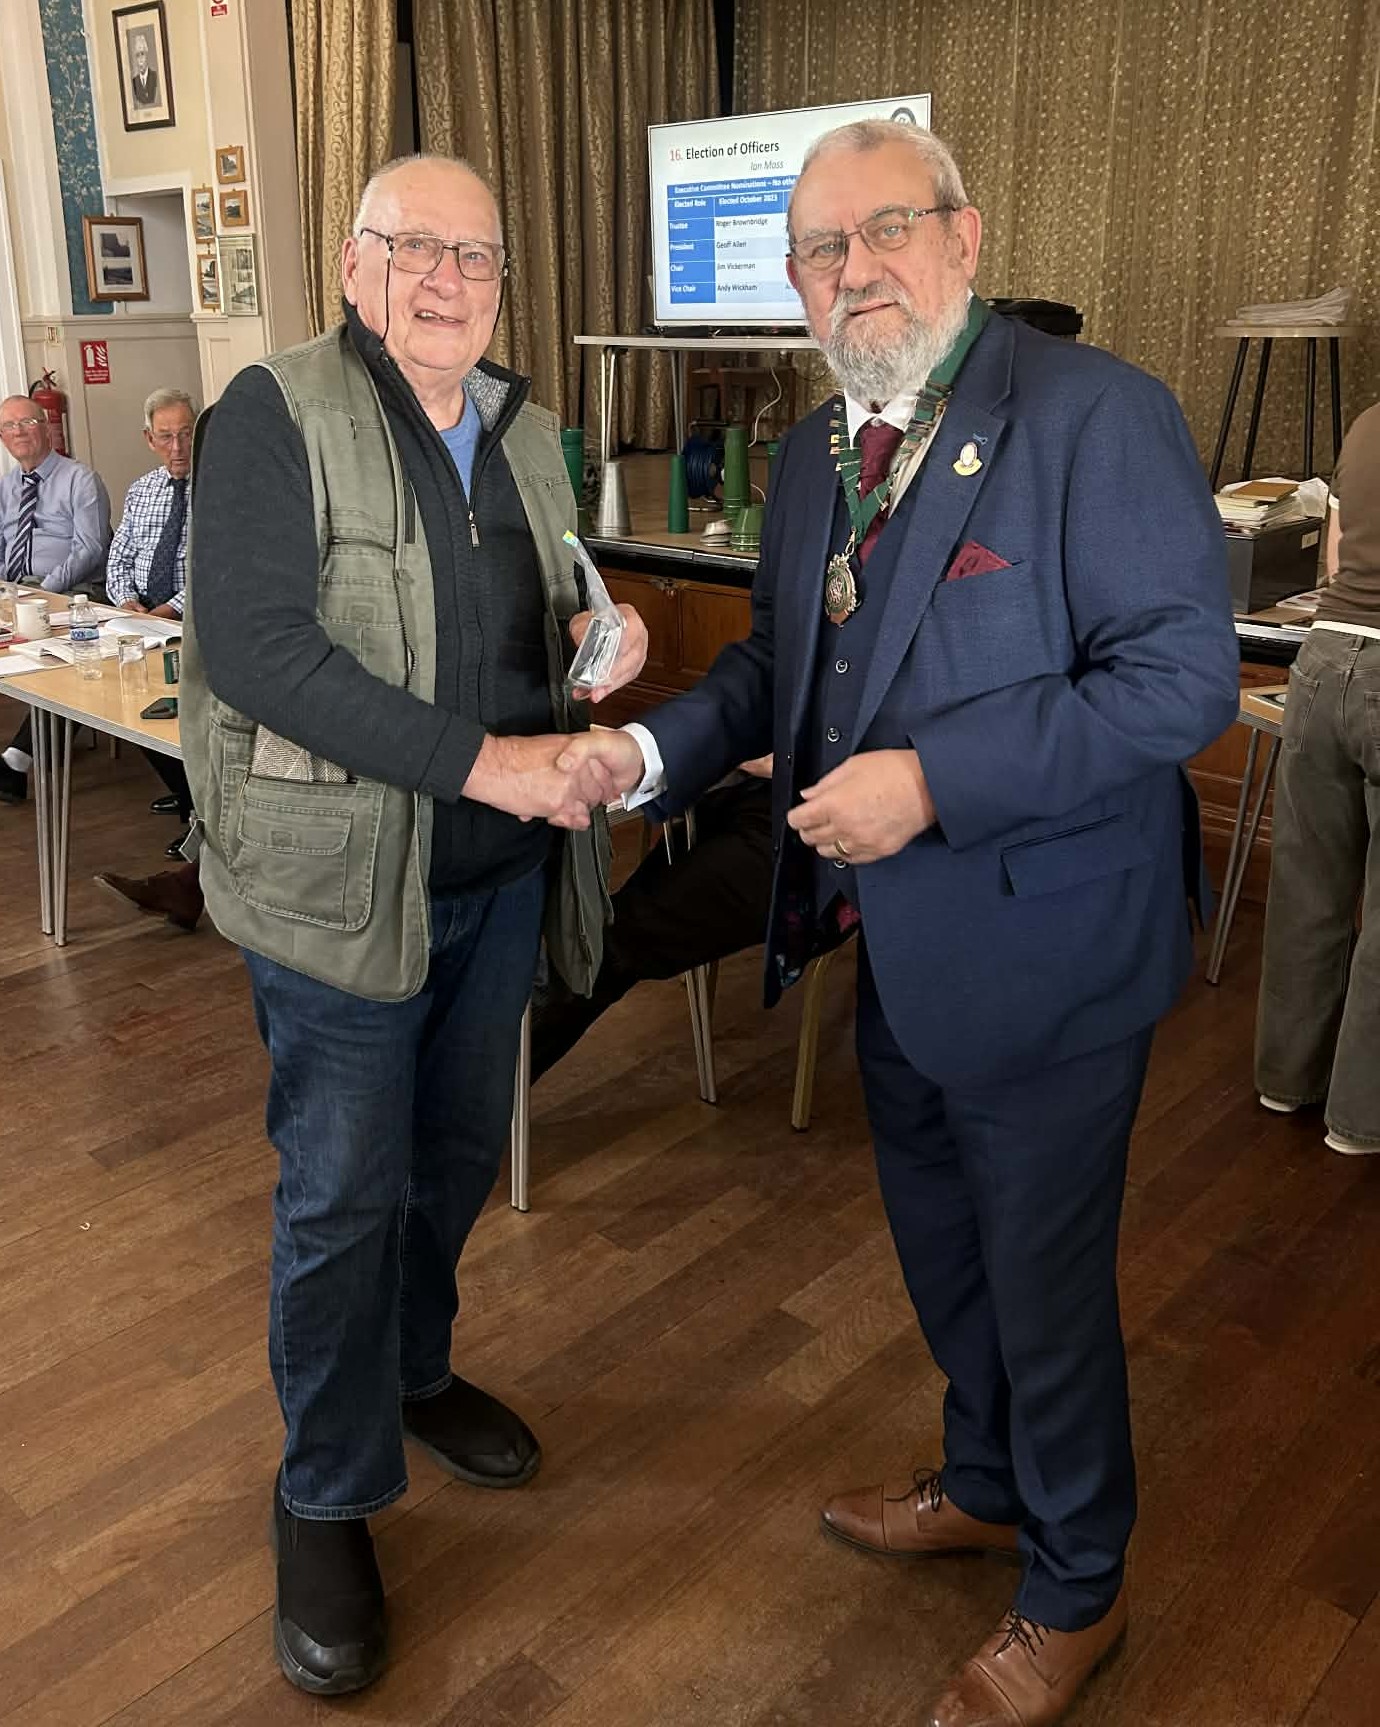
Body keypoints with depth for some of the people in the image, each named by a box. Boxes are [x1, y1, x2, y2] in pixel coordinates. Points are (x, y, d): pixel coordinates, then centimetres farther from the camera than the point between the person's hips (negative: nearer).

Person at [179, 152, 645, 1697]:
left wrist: (595, 641, -2)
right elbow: (255, 646, -21)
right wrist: (483, 760, -26)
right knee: (345, 1193, 4)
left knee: (457, 1153, 20)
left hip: (502, 873, 7)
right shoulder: (275, 413, -10)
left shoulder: (521, 430, 11)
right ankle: (326, 1500, 25)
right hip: (341, 873, -6)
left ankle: (409, 1369, 46)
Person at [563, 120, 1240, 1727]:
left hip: (1038, 952, -7)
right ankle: (986, 1486, 52)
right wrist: (655, 748, -3)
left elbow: (1182, 675, -22)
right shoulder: (816, 452, 7)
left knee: (1044, 1283, 11)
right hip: (895, 945, 7)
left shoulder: (1094, 412, -17)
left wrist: (935, 783, -27)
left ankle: (1073, 1593, 38)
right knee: (942, 1254, 25)